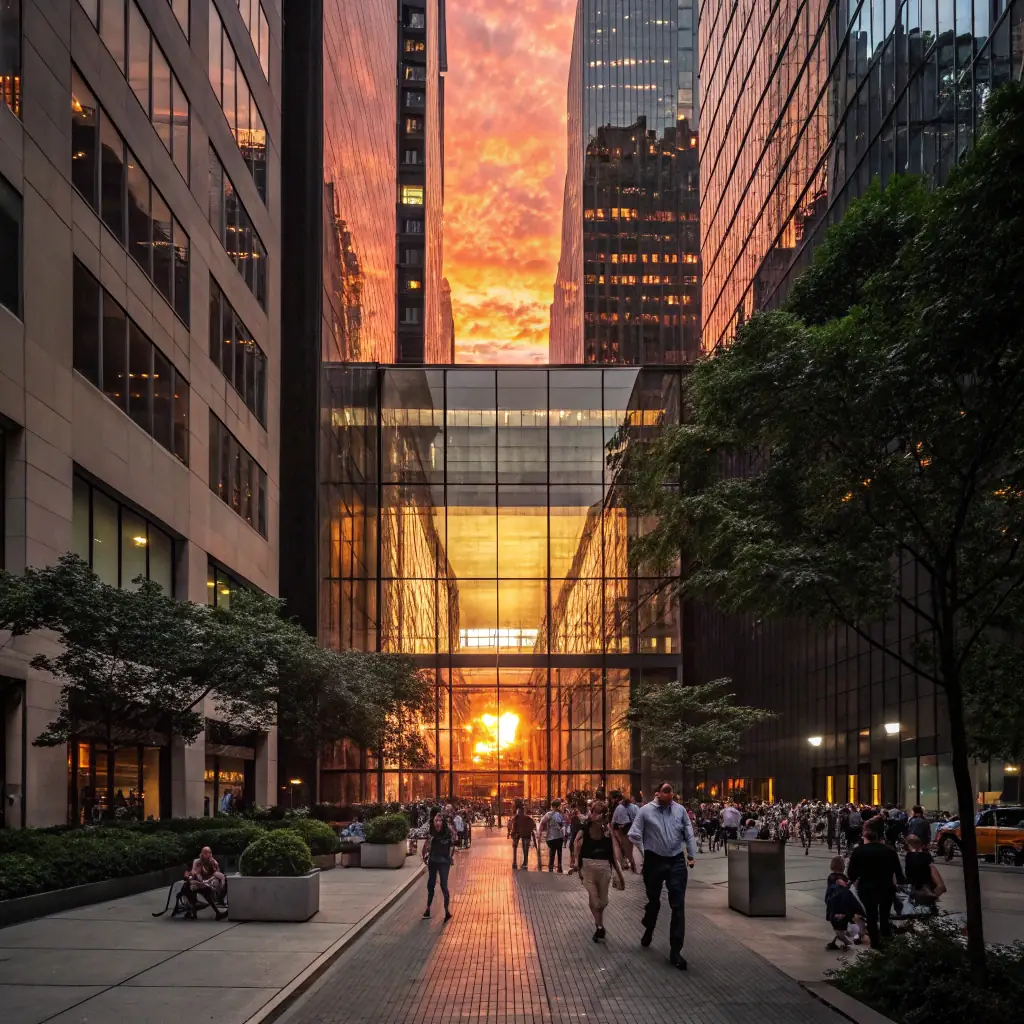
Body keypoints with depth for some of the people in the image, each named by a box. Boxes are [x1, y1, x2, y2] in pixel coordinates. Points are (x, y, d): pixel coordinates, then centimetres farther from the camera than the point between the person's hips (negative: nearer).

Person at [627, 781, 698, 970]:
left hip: (676, 862, 1)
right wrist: (645, 852, -2)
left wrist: (691, 855, 1)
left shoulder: (680, 810, 0)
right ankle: (648, 931, 48)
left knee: (678, 905, -4)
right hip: (654, 862, -1)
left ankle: (675, 951, 0)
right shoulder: (645, 811, -7)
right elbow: (634, 835, -3)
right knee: (653, 901, 18)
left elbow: (689, 834, 5)